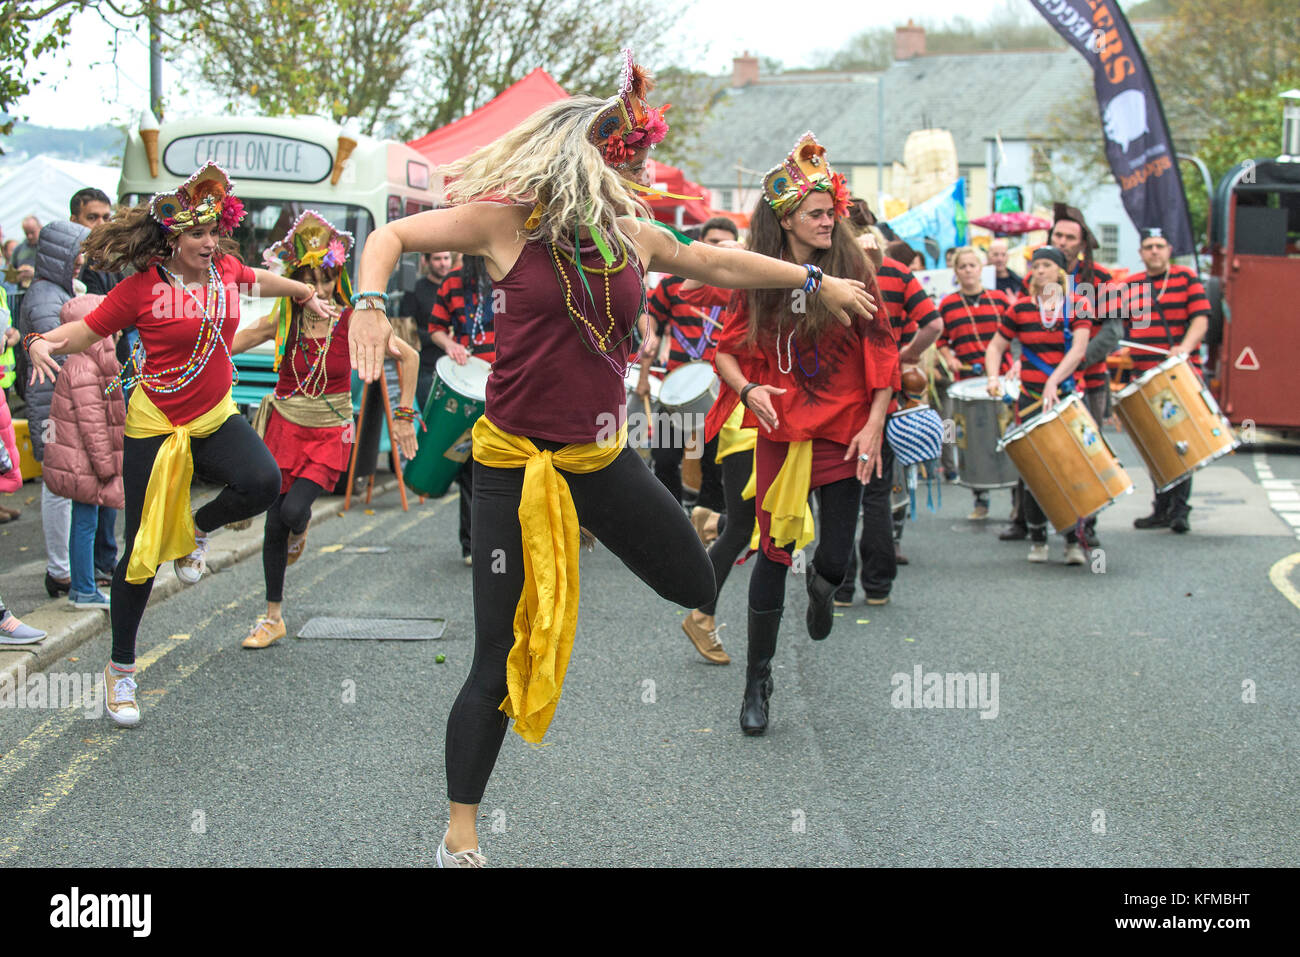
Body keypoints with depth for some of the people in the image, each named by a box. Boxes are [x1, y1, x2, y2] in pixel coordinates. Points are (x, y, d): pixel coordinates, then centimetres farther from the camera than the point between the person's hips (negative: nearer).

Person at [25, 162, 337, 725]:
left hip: (216, 416, 4)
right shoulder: (141, 288, -13)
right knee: (142, 551, -1)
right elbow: (83, 332, -7)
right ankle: (121, 668, 17)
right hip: (155, 425, -4)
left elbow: (261, 280, 24)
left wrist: (308, 295, 40)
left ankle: (197, 529, 9)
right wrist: (41, 344, -27)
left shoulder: (225, 270, 0)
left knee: (262, 483, -27)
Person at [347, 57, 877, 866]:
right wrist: (370, 305, -21)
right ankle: (460, 840, 10)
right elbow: (393, 236, -2)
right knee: (501, 663, -3)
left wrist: (816, 282, 30)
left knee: (706, 592, 12)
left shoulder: (631, 236, 5)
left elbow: (716, 264, 21)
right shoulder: (508, 220, -9)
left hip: (605, 458, 5)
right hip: (517, 465, -5)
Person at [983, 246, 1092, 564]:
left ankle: (1074, 540, 5)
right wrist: (994, 377, -6)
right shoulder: (1020, 308, 6)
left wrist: (1053, 381, -25)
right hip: (1031, 398, 1)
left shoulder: (1077, 305, 1)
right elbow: (996, 346, 13)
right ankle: (1037, 539, 15)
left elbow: (1078, 349, -11)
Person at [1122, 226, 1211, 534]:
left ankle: (1180, 510, -8)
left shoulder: (1186, 278, 3)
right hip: (1144, 376, 4)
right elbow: (1119, 328, 17)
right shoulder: (1129, 285, 14)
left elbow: (1200, 318, -5)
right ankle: (1162, 508, 14)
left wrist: (1184, 347, -21)